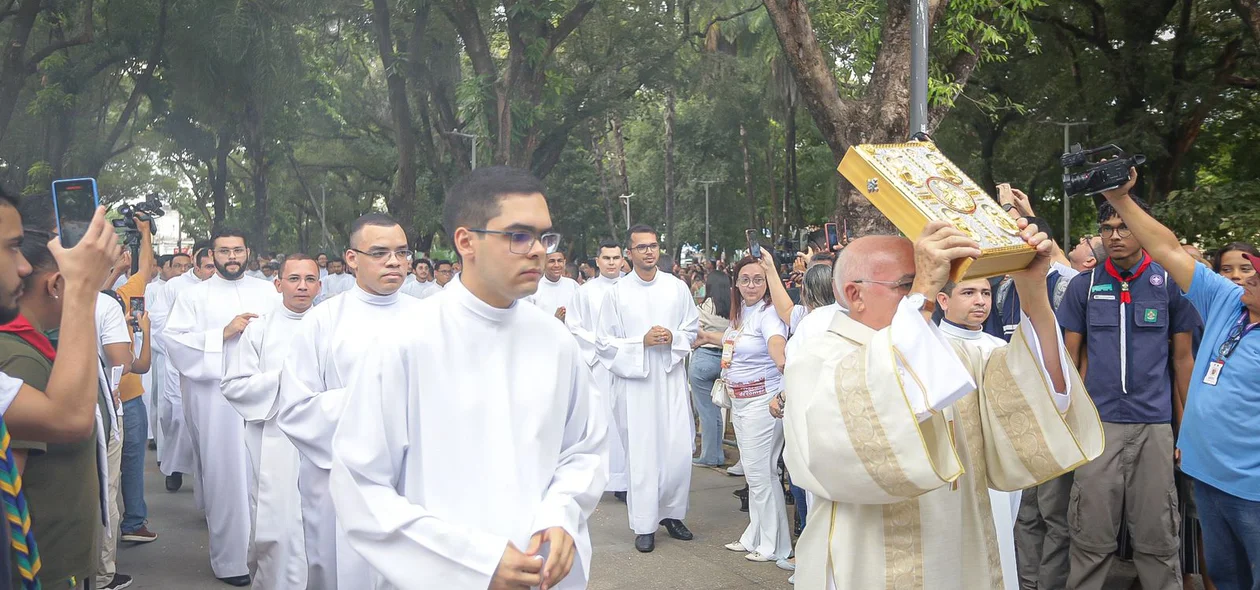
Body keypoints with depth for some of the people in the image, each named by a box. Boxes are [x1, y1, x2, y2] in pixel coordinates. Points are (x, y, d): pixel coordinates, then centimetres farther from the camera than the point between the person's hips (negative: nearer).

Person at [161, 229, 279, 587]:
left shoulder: (268, 292, 13)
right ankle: (229, 558, 11)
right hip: (216, 399, -2)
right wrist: (223, 333, -13)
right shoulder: (194, 296, 6)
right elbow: (174, 340, -6)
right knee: (225, 474, 1)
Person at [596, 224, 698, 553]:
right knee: (641, 454, 1)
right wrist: (642, 342, -13)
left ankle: (672, 513, 22)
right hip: (634, 381, -2)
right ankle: (644, 525, 12)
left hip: (671, 379, 2)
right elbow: (605, 342, -1)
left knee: (679, 450, 1)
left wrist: (673, 338, -8)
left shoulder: (677, 288, 5)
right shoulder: (617, 293, -2)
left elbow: (692, 328, 13)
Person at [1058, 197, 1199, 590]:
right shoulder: (1083, 285, 5)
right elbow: (1070, 356, 8)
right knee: (1091, 536, 3)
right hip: (1097, 423, 0)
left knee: (1157, 535, 5)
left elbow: (1182, 358, 8)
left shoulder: (1170, 284, 4)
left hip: (1155, 424, 0)